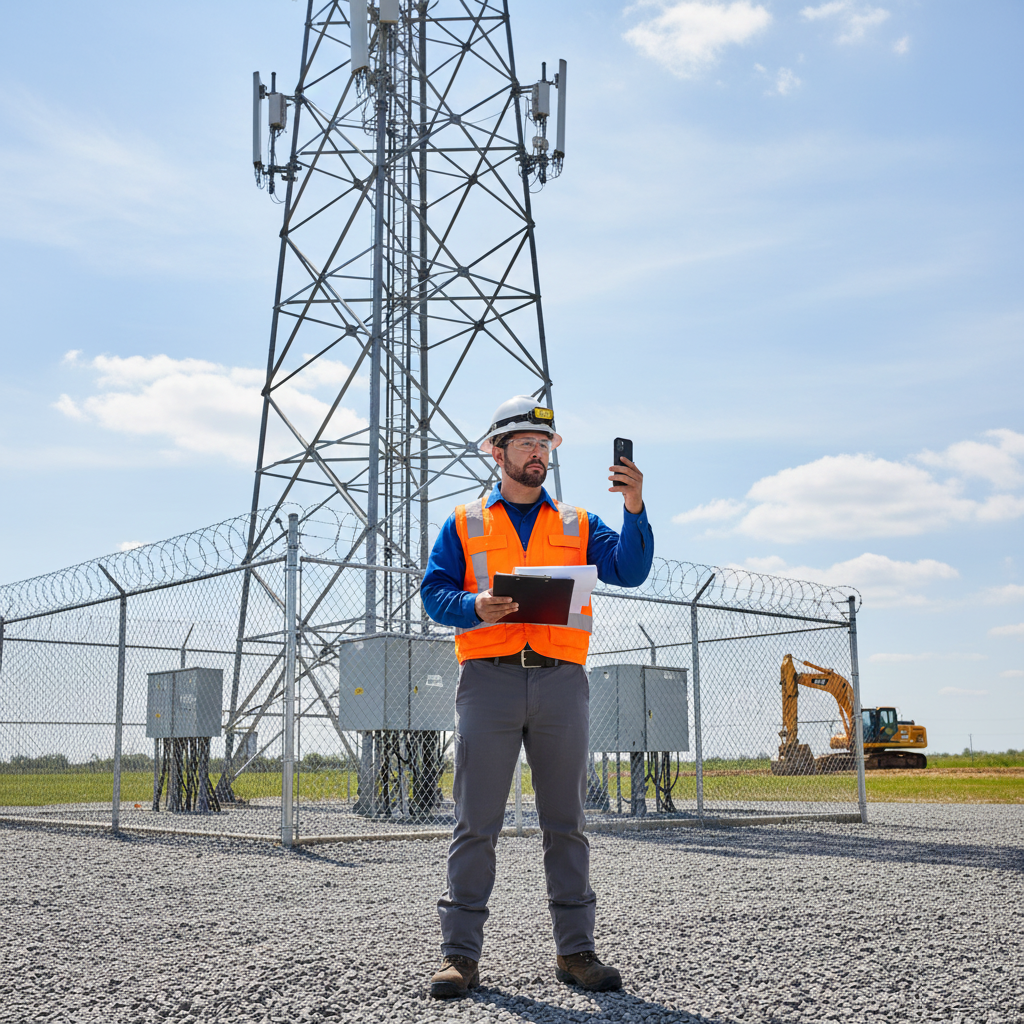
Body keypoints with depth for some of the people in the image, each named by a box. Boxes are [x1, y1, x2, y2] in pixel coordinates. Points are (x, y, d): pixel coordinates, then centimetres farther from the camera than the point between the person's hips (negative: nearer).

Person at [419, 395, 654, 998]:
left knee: (566, 822, 5)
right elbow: (434, 592, 6)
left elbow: (631, 571, 3)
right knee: (477, 822, -2)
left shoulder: (578, 525, 17)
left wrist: (635, 510, -13)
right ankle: (461, 953, 4)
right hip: (489, 676, -2)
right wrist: (475, 606, -15)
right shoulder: (465, 523, 14)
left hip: (562, 679, 2)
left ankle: (576, 950, 12)